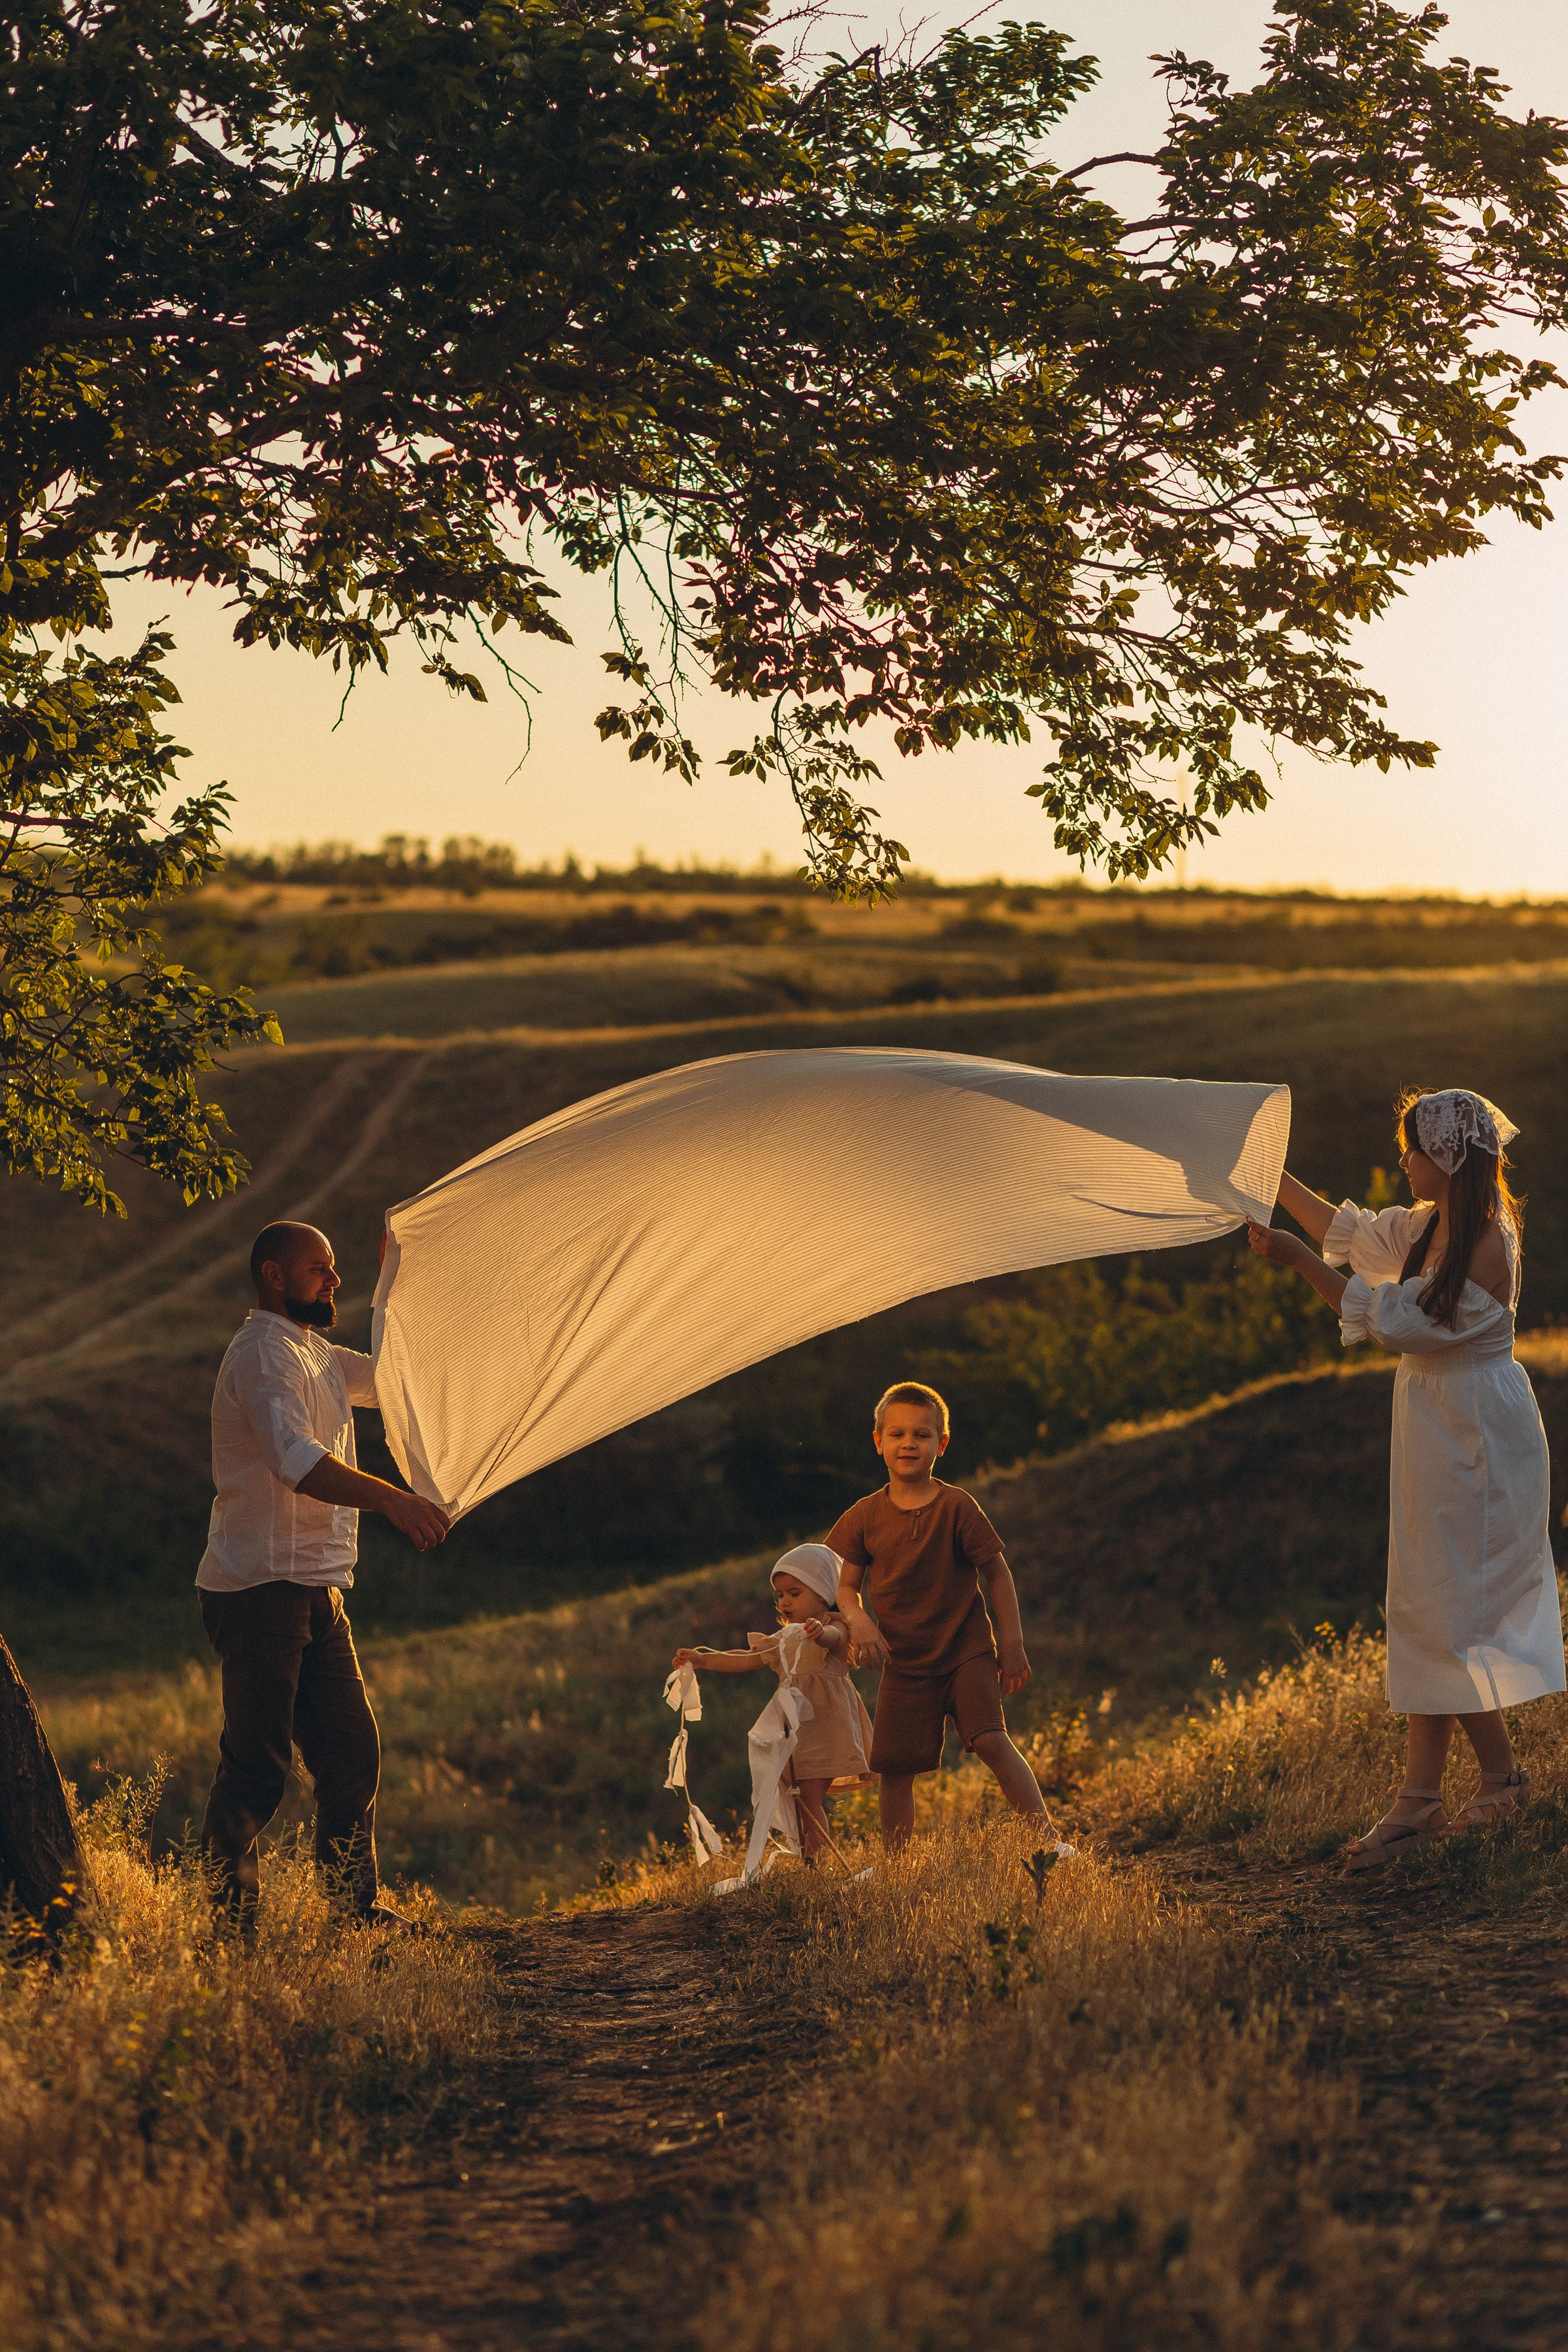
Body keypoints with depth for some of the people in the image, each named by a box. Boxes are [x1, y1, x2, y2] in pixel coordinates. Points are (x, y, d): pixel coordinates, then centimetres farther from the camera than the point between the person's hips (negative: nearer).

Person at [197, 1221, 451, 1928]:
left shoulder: (316, 1355, 21)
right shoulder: (264, 1353, -12)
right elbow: (295, 1459, -29)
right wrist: (390, 1499, -40)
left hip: (314, 1593, 10)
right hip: (261, 1588, -10)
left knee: (352, 1755, 11)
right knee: (256, 1766, -9)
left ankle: (357, 1905, 19)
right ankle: (229, 1917, -4)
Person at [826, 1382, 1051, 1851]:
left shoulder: (956, 1507, -9)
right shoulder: (865, 1517, -1)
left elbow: (997, 1572, -2)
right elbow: (846, 1584, 7)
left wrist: (1013, 1644, -4)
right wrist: (857, 1618, -15)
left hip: (966, 1650, -3)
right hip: (904, 1663, 3)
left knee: (991, 1740, -21)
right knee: (893, 1769, 3)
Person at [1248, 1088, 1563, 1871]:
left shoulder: (1486, 1250, -22)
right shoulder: (1431, 1226, 5)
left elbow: (1393, 1320, -21)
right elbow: (1352, 1232, 21)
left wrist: (1295, 1259, -20)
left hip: (1475, 1443, -9)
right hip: (1439, 1435, 9)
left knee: (1444, 1613, -4)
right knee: (1427, 1610, 8)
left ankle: (1503, 1777, 10)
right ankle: (1420, 1797, 10)